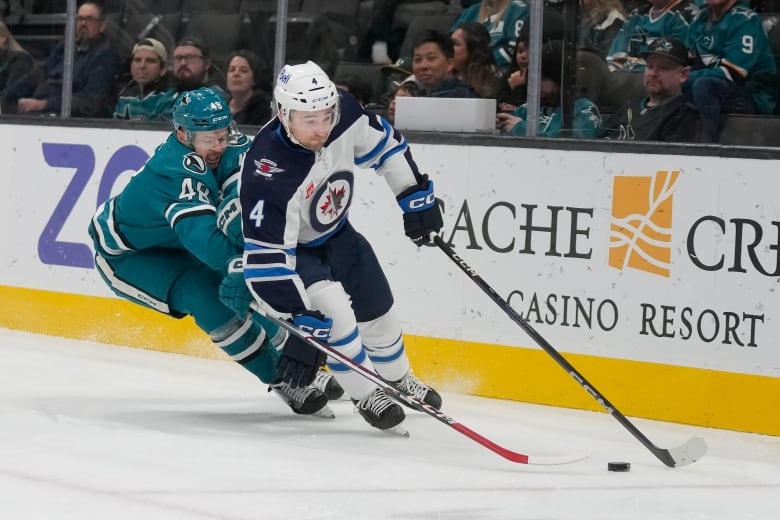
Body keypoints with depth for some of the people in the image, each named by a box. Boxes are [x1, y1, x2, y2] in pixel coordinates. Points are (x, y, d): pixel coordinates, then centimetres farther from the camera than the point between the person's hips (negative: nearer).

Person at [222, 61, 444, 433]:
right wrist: (298, 315, -42)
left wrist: (415, 194, -4)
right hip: (290, 248, -6)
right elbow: (266, 256, -39)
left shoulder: (345, 114, -27)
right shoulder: (267, 174, -41)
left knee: (376, 307, 16)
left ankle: (398, 379, 43)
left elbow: (383, 144, -4)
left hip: (335, 232, 6)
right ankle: (367, 396, -3)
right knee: (332, 312, -24)